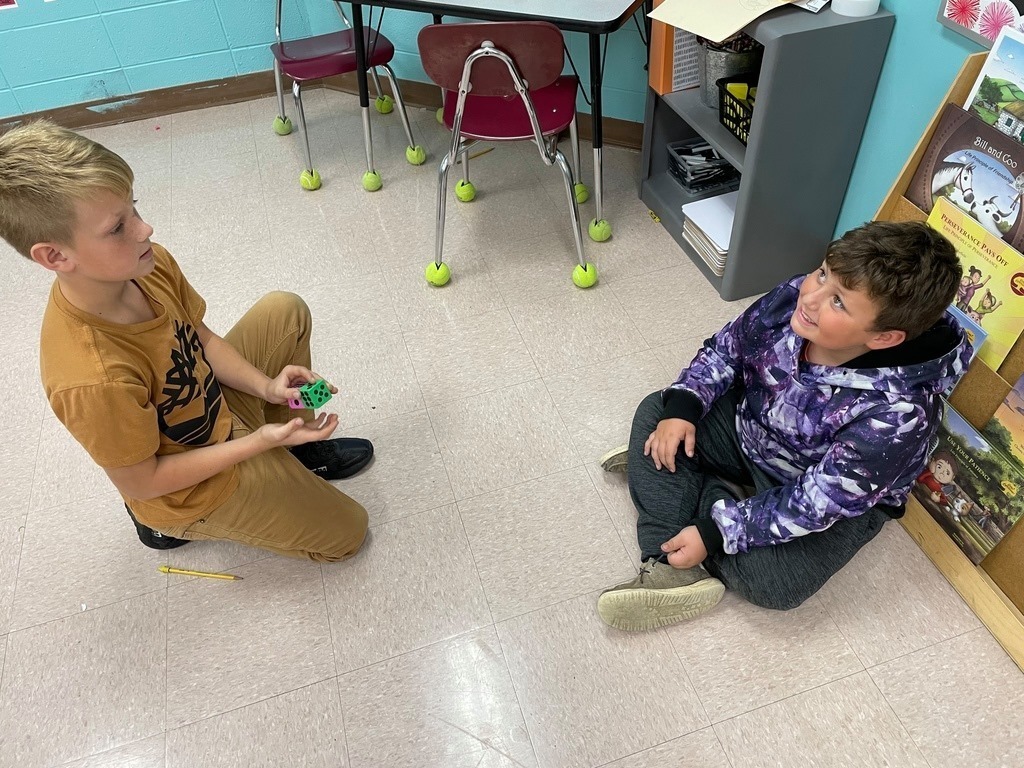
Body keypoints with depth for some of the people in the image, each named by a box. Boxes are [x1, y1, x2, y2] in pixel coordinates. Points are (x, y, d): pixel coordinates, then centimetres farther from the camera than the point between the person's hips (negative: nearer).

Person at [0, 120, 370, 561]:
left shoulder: (146, 265, -18)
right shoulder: (94, 379, -40)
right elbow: (139, 483, -25)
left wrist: (265, 385, -15)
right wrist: (258, 440, -26)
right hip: (196, 491, -7)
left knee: (285, 311, 9)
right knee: (346, 534, 7)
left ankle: (290, 447, 18)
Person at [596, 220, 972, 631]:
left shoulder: (899, 414, -36)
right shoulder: (796, 296, -24)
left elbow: (815, 503, -29)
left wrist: (714, 533, -28)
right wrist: (683, 407, -19)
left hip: (838, 500, -5)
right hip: (750, 425, 5)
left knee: (770, 583, -25)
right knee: (654, 411, -5)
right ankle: (672, 567, -13)